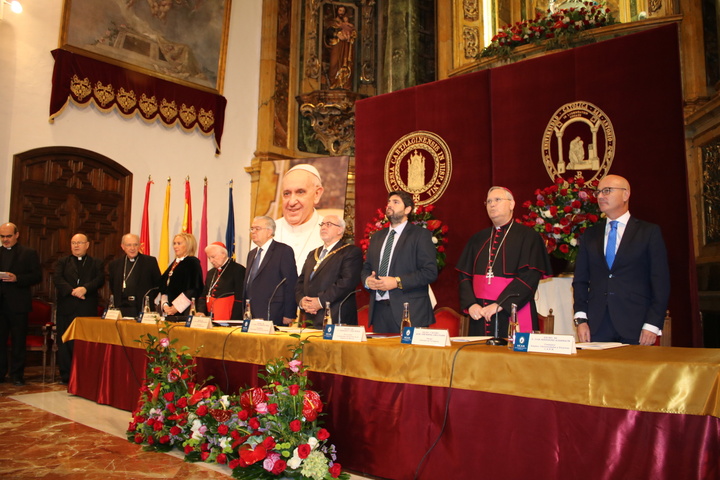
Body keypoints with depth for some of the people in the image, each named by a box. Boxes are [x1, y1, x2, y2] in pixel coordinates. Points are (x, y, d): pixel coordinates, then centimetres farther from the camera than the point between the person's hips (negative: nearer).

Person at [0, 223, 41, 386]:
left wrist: (17, 278, -17)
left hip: (18, 304, -3)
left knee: (18, 341, 3)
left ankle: (17, 374, 11)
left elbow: (37, 276, -4)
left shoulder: (29, 253, 3)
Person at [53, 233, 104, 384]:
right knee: (65, 343, 3)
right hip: (66, 308, 1)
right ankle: (66, 375, 11)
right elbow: (57, 278, -2)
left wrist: (85, 288, -20)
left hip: (88, 309, -1)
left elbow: (100, 279, -4)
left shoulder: (96, 263, 12)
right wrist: (72, 291, -17)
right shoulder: (62, 262, 14)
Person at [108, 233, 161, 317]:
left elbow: (158, 284, 5)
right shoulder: (114, 264, 13)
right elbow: (112, 287, 19)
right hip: (122, 309, 2)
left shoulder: (150, 261, 4)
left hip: (143, 308, -2)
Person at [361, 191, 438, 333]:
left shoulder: (420, 235, -1)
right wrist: (367, 280, -2)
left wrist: (398, 282, -17)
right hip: (378, 309, 5)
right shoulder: (377, 237, 18)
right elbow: (366, 267, 21)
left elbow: (430, 272, -10)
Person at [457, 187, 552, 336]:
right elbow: (464, 275, 10)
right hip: (479, 314, 4)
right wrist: (470, 304, -6)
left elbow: (529, 276, -11)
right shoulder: (478, 239, 13)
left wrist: (499, 305, -17)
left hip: (513, 315, -4)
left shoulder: (528, 237, -1)